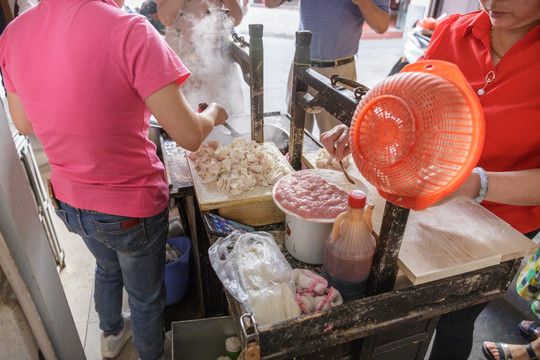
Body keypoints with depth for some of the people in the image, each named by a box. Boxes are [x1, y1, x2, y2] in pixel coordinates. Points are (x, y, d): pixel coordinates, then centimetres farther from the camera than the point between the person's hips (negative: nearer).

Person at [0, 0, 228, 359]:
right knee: (145, 295, 21)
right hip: (132, 208, -6)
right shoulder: (129, 30, -28)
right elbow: (189, 136, -25)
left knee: (107, 269, 35)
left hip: (68, 201, 7)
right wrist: (213, 113, -3)